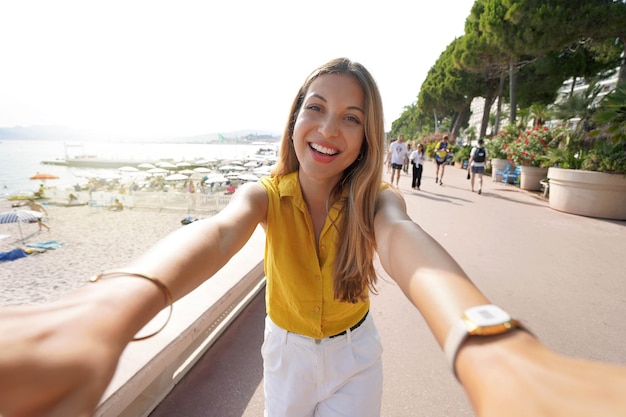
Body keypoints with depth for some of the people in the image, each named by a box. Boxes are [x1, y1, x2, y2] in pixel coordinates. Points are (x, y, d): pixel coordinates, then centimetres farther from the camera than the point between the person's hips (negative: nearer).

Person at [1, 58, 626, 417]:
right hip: (286, 352, 1)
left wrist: (489, 349, -65)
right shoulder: (266, 194, -19)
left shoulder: (376, 199, -20)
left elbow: (403, 241, -43)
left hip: (355, 356, 0)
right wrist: (115, 303, -63)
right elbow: (219, 229, -42)